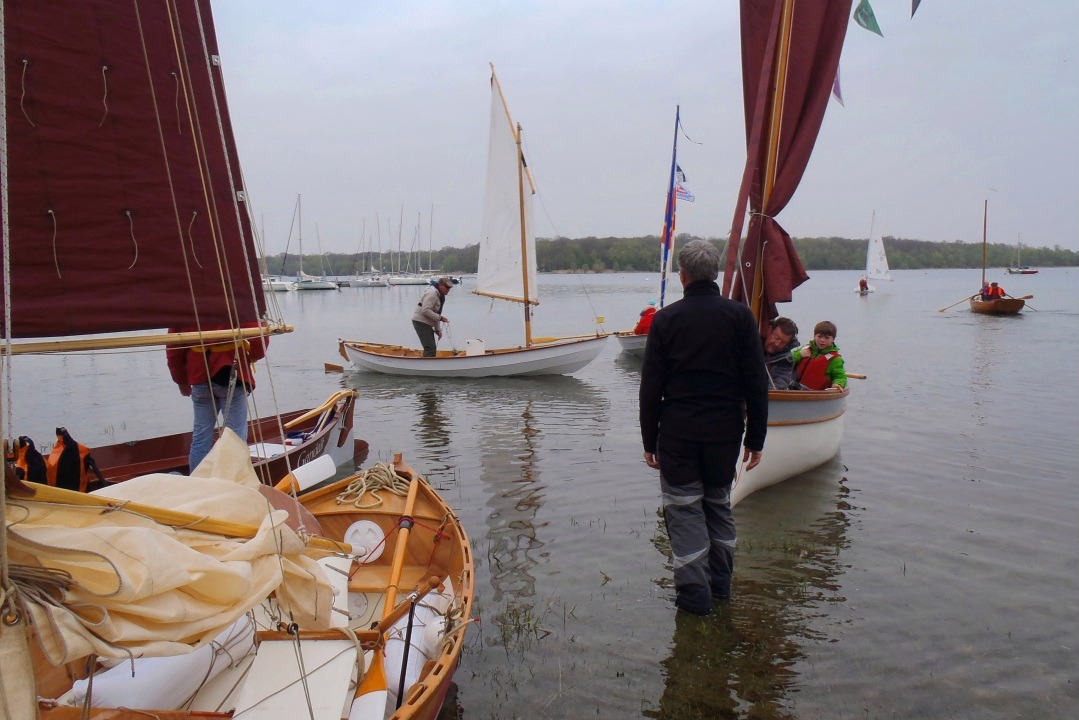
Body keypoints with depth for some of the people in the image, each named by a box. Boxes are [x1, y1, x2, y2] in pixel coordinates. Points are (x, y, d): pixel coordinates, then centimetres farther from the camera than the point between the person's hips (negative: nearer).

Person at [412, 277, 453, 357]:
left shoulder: (440, 296, 15)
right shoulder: (432, 293, -17)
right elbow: (425, 310, -25)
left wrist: (438, 329, 16)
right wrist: (440, 318, -21)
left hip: (426, 323, 10)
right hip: (421, 322, -10)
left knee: (431, 348, 15)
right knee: (430, 348, -15)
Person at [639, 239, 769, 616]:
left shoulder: (666, 319, -5)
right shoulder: (740, 315, -2)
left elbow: (651, 387, -3)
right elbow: (756, 384, -1)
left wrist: (649, 440, 4)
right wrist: (756, 438, 6)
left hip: (678, 432, -2)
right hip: (726, 430, 3)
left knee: (683, 507, 6)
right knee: (719, 503, 18)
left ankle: (694, 592, 6)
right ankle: (720, 582, 28)